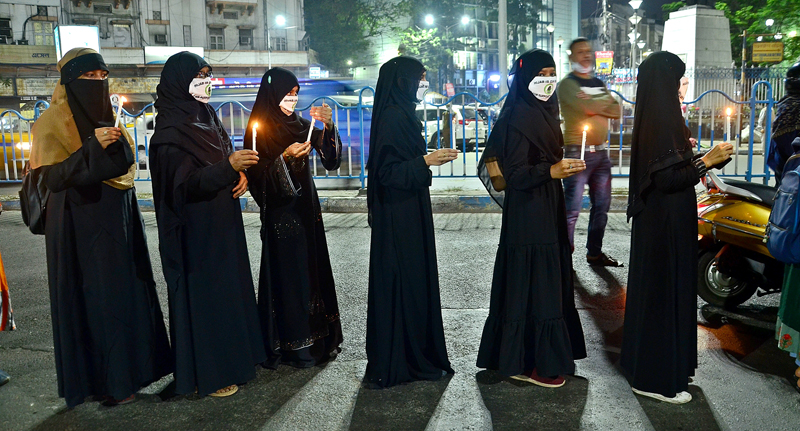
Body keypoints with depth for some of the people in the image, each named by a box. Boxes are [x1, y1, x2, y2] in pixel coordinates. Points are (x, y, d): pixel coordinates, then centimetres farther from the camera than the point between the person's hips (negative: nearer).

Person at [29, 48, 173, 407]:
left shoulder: (107, 117, 13)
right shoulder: (54, 121, -8)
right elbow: (52, 176, -18)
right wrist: (91, 147, -27)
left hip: (119, 220, 7)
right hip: (81, 226, -7)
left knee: (127, 290, 9)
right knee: (93, 297, -2)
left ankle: (129, 367, 21)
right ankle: (104, 380, 10)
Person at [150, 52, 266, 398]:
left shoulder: (205, 117, 11)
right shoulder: (170, 131, -14)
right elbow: (185, 183, -20)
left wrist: (240, 172, -1)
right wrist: (229, 167, -31)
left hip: (222, 224, 9)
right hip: (196, 230, -9)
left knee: (228, 287, 14)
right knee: (202, 293, -1)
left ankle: (229, 358, 27)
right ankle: (206, 375, 11)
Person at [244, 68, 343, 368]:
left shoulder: (300, 125, 8)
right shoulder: (258, 131, -7)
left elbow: (332, 160, -1)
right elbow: (257, 177, -13)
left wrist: (327, 127, -15)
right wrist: (285, 159, -24)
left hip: (306, 211, 6)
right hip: (280, 215, -6)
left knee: (312, 270, 10)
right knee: (287, 274, -2)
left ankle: (317, 338, 23)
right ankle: (292, 346, 10)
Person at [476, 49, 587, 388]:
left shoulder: (544, 114, 11)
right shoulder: (519, 119, -17)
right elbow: (515, 175, -22)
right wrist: (551, 171, -35)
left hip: (548, 209, 10)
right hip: (528, 213, -10)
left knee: (550, 280, 16)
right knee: (533, 282, -3)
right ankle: (530, 363, 9)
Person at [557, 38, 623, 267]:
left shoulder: (599, 84, 19)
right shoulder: (567, 84, -2)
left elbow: (616, 111, 6)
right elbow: (586, 107, -18)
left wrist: (594, 104, -8)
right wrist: (606, 100, -1)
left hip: (600, 152, 7)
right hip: (578, 152, -7)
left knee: (602, 206, 10)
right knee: (572, 208, -9)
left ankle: (595, 252, 20)